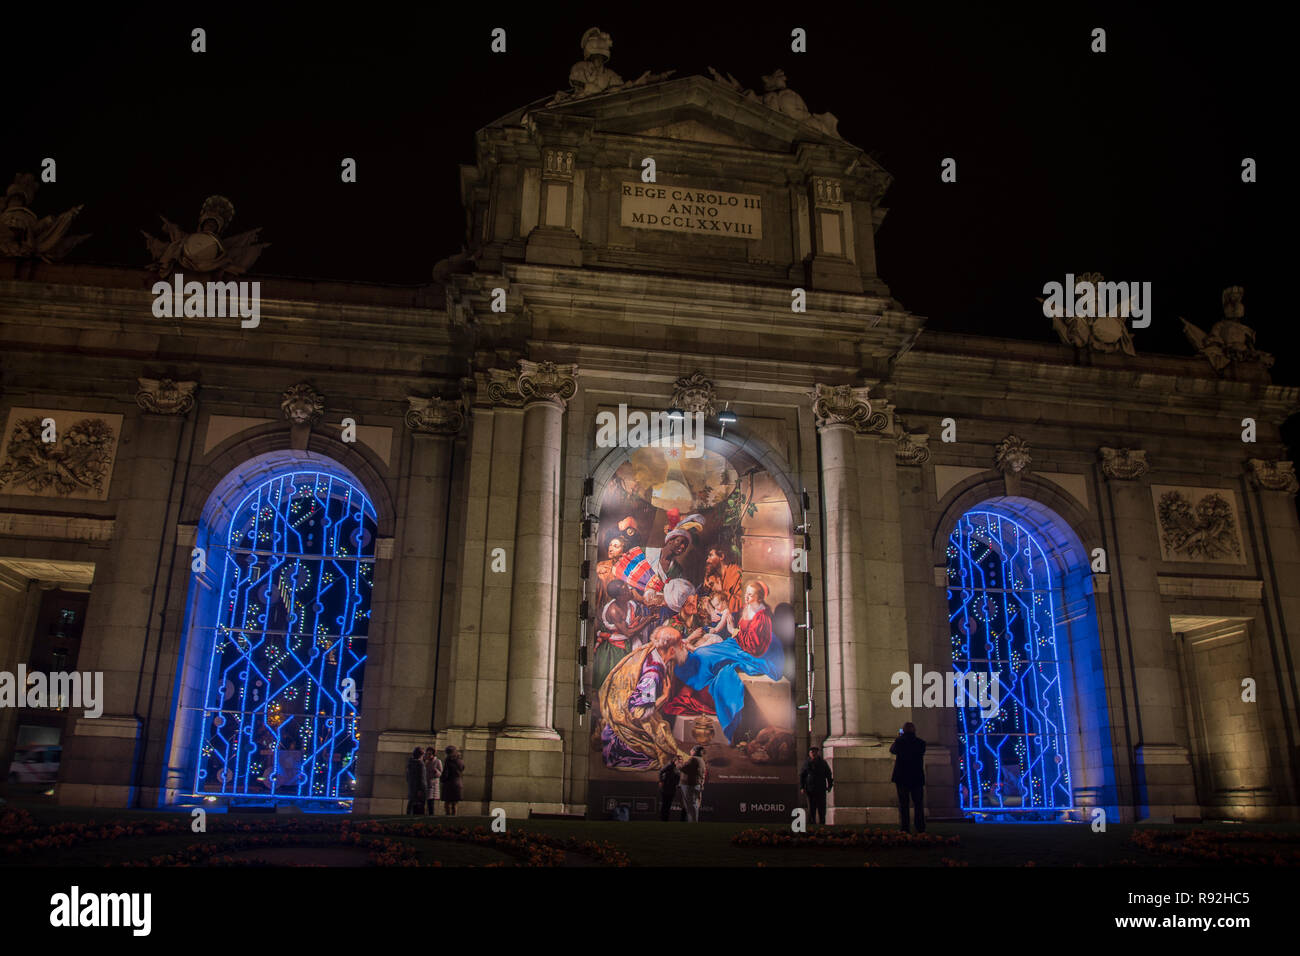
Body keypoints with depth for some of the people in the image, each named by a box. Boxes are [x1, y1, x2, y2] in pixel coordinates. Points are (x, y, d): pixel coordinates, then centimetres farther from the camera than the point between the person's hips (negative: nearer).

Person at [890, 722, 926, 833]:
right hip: (917, 778, 1)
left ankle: (904, 828, 0)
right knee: (919, 804, 9)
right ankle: (920, 829, 7)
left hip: (902, 778, -1)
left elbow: (891, 750, 11)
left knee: (903, 803, 3)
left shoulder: (899, 741, -7)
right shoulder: (921, 743, -4)